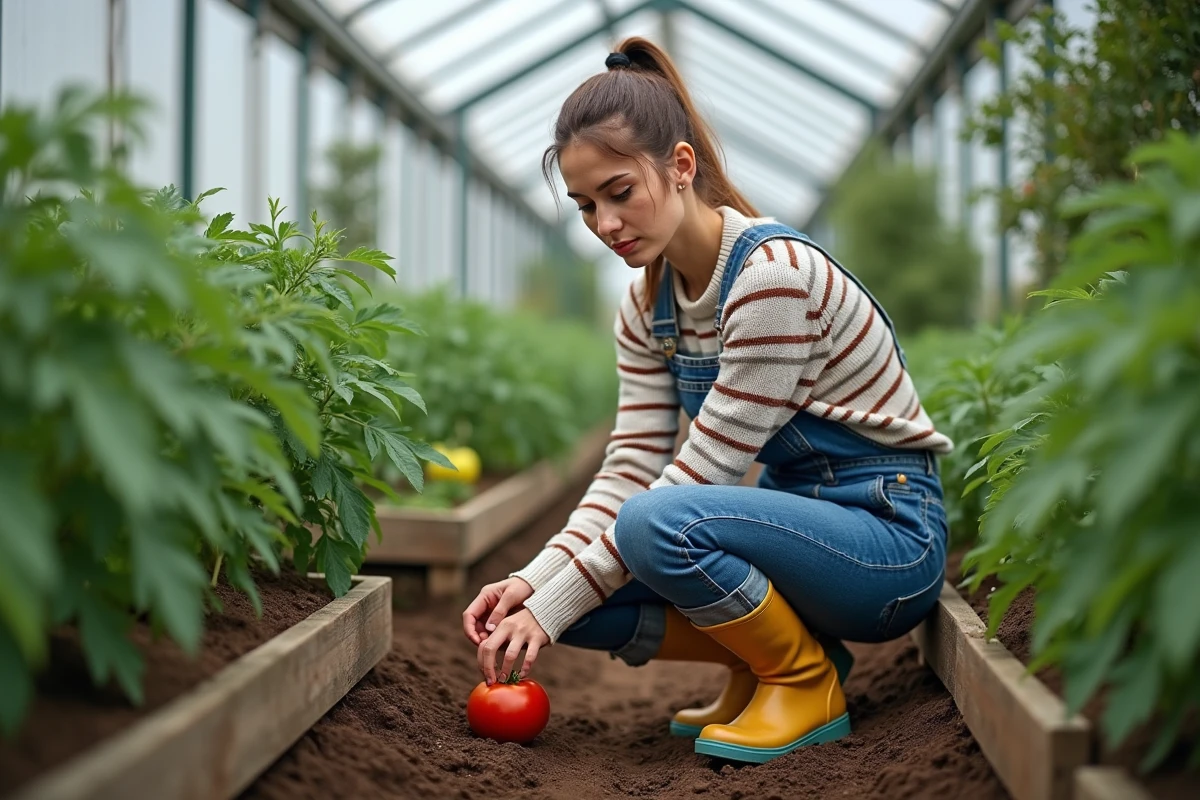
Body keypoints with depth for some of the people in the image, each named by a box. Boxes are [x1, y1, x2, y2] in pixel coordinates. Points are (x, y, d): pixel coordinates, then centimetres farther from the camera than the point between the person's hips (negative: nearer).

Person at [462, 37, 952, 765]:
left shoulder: (775, 275, -24)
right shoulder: (648, 308, 3)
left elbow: (703, 474, -24)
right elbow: (631, 470, -2)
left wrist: (552, 606, -23)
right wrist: (533, 585, -18)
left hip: (889, 539, -7)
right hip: (795, 518, 8)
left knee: (661, 525, -34)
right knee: (563, 590, -10)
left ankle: (808, 683, -7)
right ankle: (767, 655, 7)